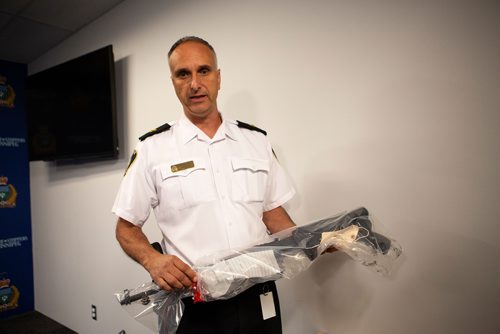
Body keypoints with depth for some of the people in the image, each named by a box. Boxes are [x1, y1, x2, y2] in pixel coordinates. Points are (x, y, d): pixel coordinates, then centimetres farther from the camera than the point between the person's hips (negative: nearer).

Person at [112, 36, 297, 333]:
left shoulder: (257, 140, 3)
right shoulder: (152, 148, -5)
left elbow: (273, 214, 8)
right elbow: (126, 227, 1)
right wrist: (152, 259, -18)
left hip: (259, 297, 3)